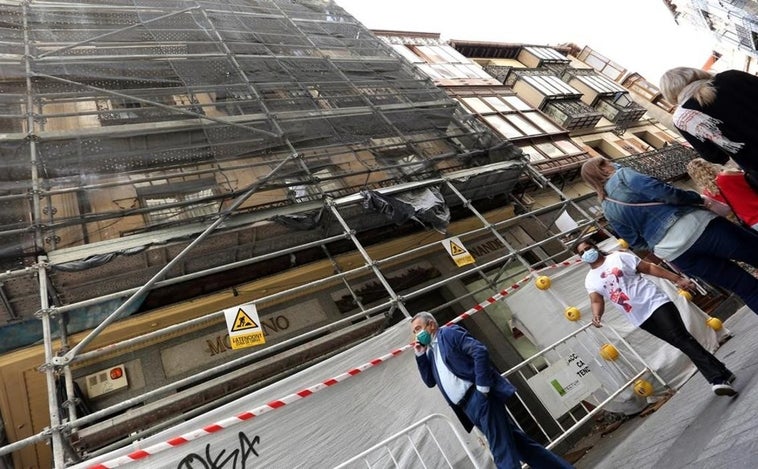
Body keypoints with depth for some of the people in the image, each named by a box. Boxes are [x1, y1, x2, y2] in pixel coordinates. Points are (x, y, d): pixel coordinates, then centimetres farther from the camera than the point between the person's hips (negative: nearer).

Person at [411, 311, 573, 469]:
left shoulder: (449, 332, -6)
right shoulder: (431, 352, 19)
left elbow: (480, 351, -15)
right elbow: (430, 381, 17)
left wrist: (482, 387, -18)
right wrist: (420, 355, 7)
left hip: (478, 397, -8)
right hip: (467, 406, 8)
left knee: (502, 449, -9)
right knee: (515, 442, 10)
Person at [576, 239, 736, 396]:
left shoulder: (619, 257, -1)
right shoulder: (590, 280, 5)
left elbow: (649, 268, 2)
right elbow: (596, 301, -4)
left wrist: (677, 279, -3)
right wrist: (596, 315, -26)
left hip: (654, 302, -3)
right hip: (640, 318, 3)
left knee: (680, 337, -15)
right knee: (681, 343, 4)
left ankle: (719, 378, -12)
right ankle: (722, 375, 13)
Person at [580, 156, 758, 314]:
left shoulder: (608, 211, 14)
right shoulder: (622, 175, -1)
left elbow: (636, 242, 12)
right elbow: (660, 190, -15)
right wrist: (697, 198, 0)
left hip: (673, 253, 6)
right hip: (692, 225, -5)